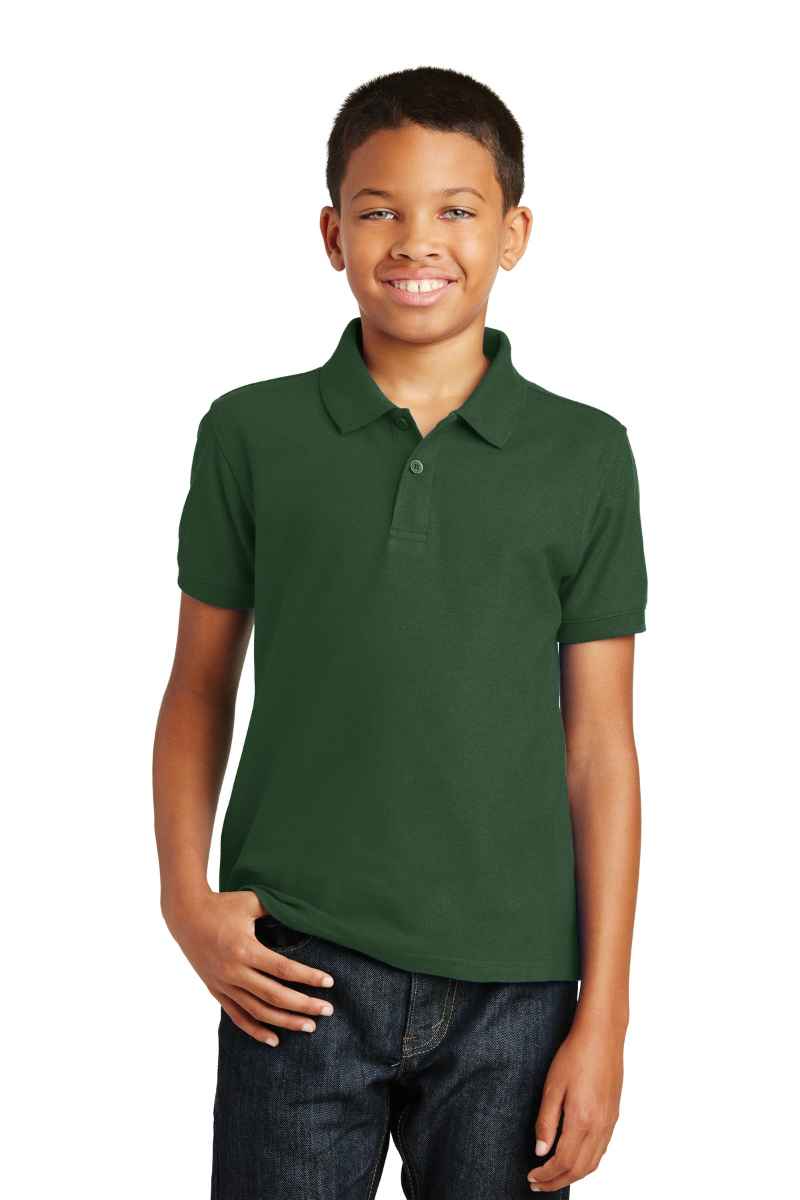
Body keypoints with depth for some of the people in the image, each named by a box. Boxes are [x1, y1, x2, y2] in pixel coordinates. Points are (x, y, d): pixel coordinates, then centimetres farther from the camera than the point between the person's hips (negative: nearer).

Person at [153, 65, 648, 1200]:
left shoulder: (585, 457, 1)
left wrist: (604, 1015, -1)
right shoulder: (251, 434, 2)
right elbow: (200, 688, 9)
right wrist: (186, 896, -5)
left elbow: (599, 745, 2)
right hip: (298, 974, 0)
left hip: (511, 988, 1)